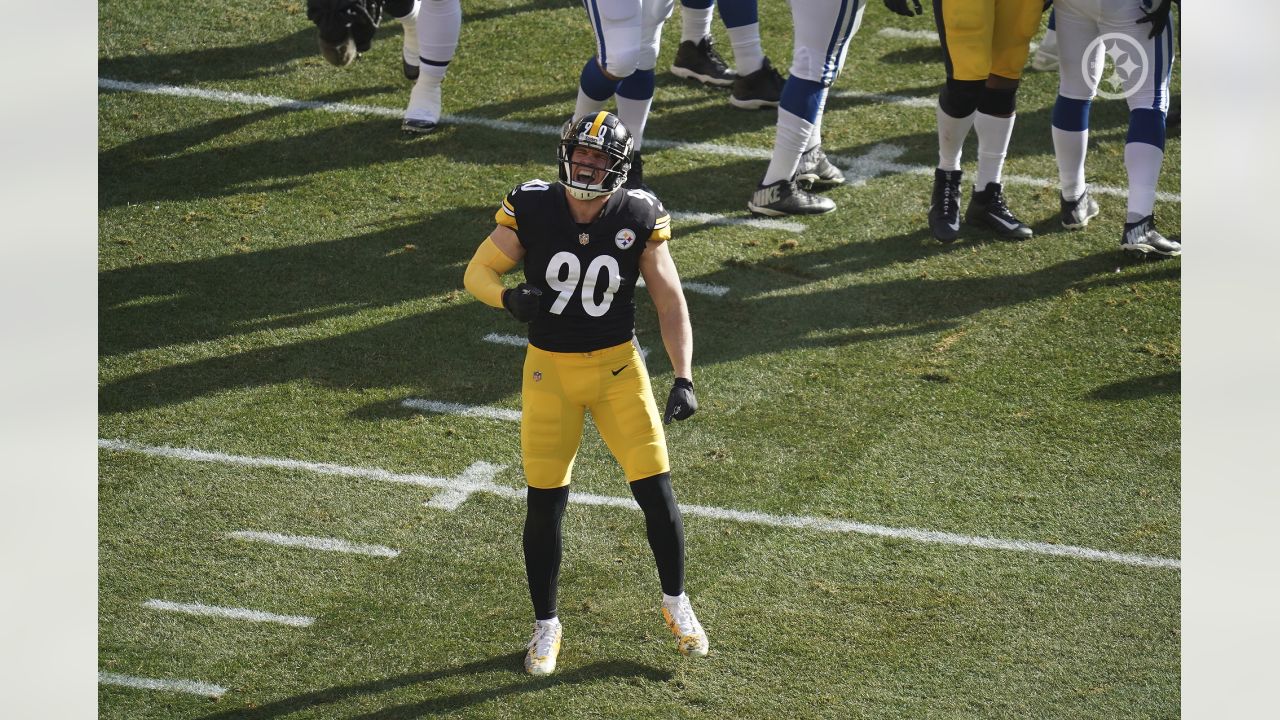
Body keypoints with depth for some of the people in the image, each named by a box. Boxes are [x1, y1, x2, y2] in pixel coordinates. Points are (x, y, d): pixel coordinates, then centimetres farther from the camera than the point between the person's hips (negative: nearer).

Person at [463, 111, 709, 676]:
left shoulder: (638, 219, -9)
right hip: (549, 369, 0)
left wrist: (683, 377, -13)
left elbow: (670, 303, -3)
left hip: (619, 368, 0)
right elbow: (477, 273, -3)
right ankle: (546, 627, 20)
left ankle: (675, 604, 23)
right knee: (544, 502, 2)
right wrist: (509, 297, -26)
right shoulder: (531, 210, -11)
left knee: (655, 490, -2)